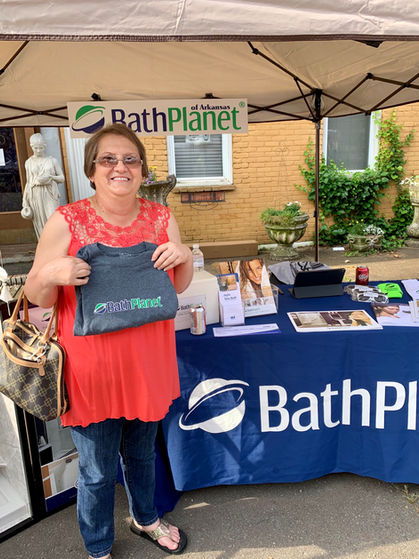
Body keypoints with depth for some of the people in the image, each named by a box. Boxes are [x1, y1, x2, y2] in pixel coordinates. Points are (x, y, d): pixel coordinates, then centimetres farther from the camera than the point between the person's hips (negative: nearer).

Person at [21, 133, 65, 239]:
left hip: (50, 194, -2)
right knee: (41, 225, 2)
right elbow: (28, 182, 14)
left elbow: (62, 178, 9)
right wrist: (25, 203, 10)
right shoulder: (28, 162, 11)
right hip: (36, 196, 2)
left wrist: (50, 176, -12)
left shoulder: (52, 160, 6)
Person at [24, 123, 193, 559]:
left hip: (147, 363, 4)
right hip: (91, 367, -3)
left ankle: (145, 519, 56)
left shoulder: (160, 218, -1)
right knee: (98, 469, 16)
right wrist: (51, 274, -27)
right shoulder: (66, 222, -12)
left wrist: (183, 257, -13)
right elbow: (36, 296, -6)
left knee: (142, 452, 25)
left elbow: (179, 287, 8)